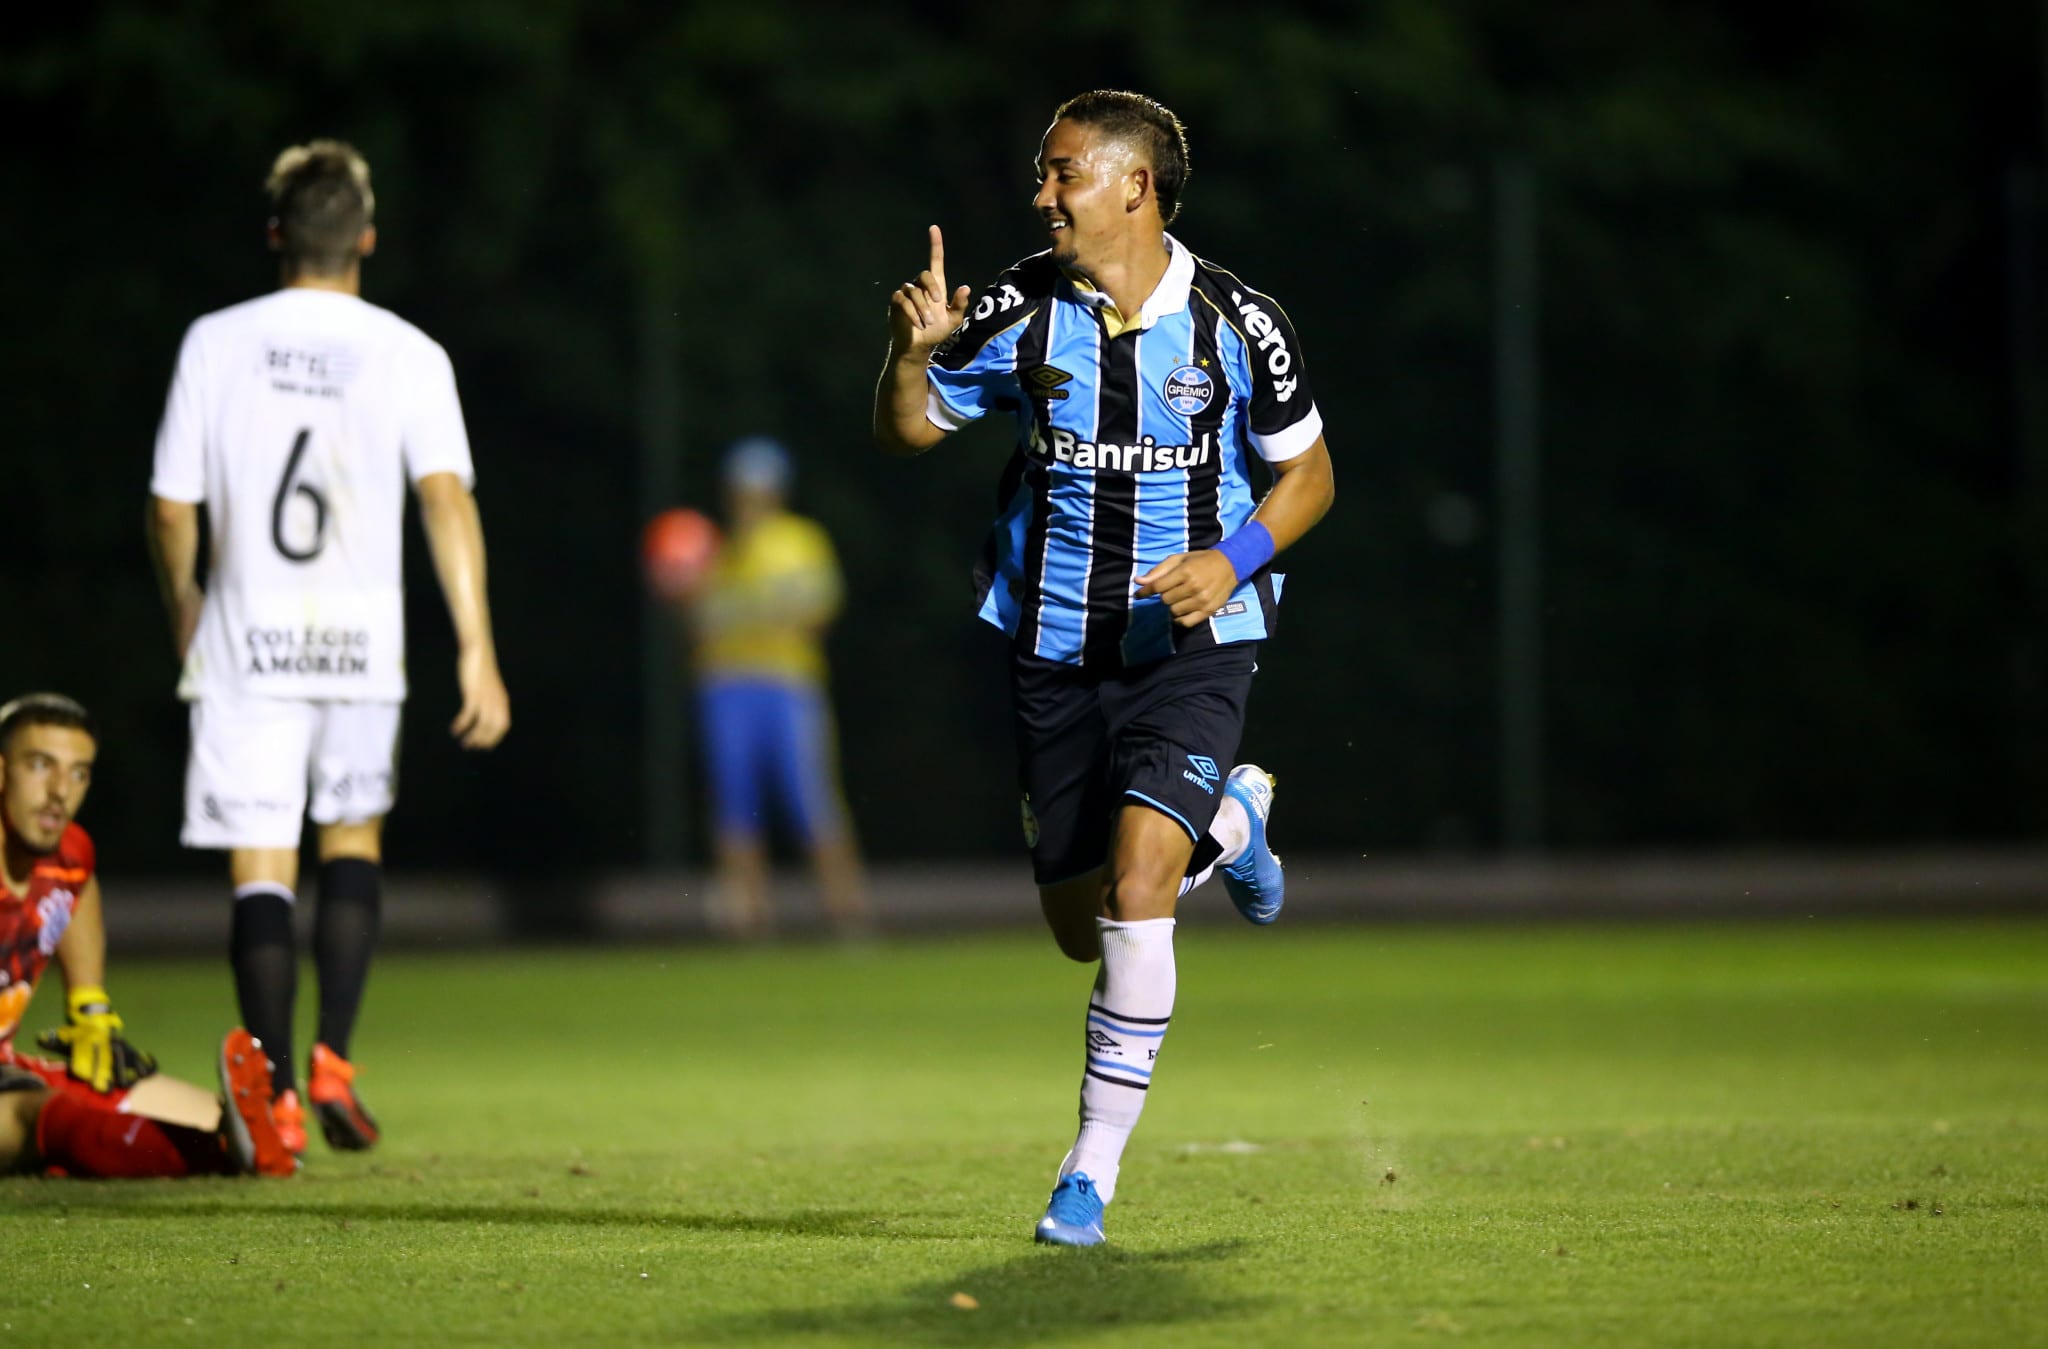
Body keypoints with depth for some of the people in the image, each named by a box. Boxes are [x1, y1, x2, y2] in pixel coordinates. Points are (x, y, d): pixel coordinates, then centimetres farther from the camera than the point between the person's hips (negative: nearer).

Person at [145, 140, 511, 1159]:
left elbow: (172, 509, 3)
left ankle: (279, 1098, -6)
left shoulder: (217, 343, 1)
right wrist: (477, 649, -11)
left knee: (261, 870, 1)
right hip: (360, 637, 1)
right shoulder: (407, 355, 0)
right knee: (354, 839, 19)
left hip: (246, 639, -1)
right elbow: (446, 499, -10)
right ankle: (333, 1059, 6)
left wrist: (184, 608, 22)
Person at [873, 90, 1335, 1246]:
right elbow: (907, 431, 5)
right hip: (1056, 649, 3)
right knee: (1082, 929, 10)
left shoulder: (1236, 324, -9)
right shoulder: (1021, 312, -5)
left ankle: (1095, 1165, -9)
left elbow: (1308, 470, 3)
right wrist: (911, 353, -17)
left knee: (1136, 886, -22)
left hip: (1191, 644, -3)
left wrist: (1236, 560, -15)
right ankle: (1233, 819, 42)